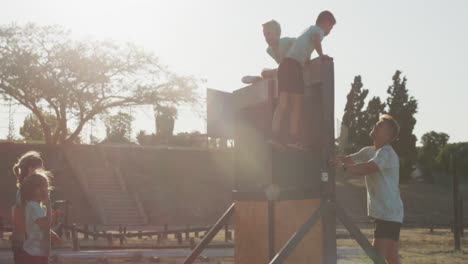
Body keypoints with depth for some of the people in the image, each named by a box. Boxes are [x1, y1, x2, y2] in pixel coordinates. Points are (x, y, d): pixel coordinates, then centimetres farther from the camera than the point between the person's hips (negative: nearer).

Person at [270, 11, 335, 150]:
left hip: (285, 64, 8)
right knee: (297, 103, -6)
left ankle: (275, 135, -9)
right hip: (293, 65, -8)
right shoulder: (318, 30, 6)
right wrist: (321, 55, -9)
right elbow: (316, 40, -18)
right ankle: (293, 138, -10)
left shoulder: (309, 30, 32)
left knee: (283, 102, 1)